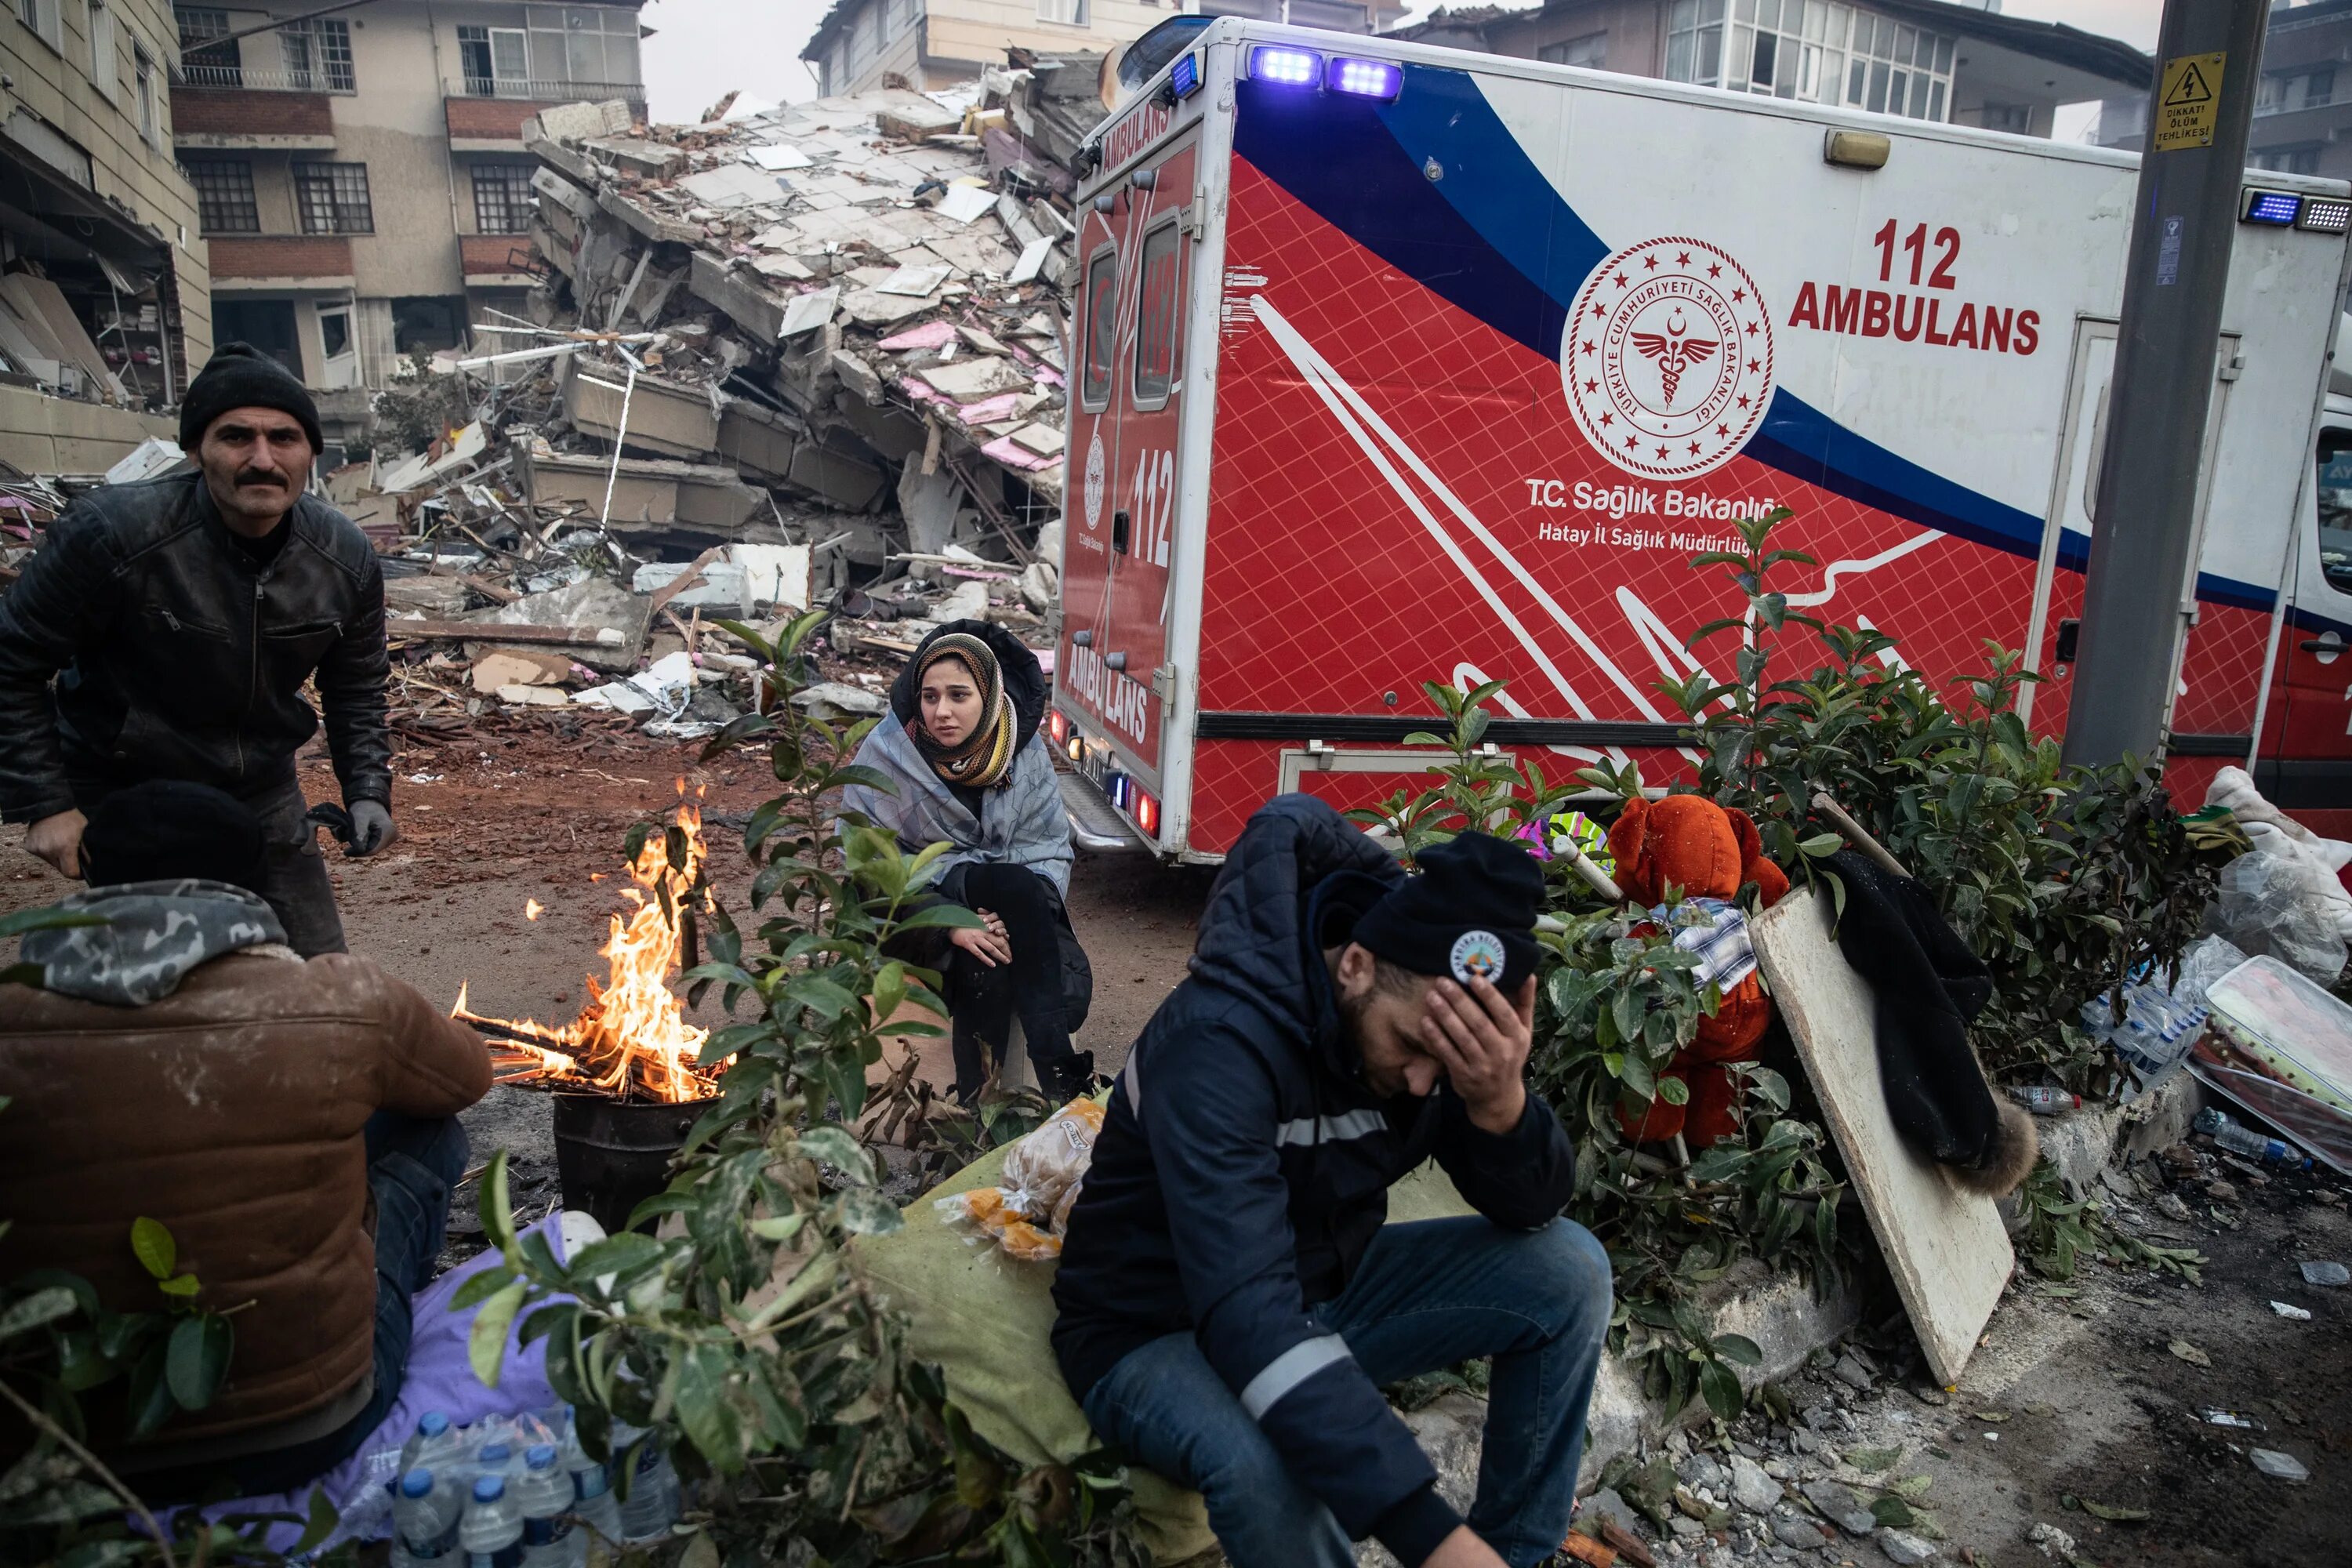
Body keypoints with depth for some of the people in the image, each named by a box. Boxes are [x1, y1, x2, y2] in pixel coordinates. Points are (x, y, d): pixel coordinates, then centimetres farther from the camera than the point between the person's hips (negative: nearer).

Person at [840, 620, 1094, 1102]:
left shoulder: (1024, 748, -3)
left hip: (1001, 905, 3)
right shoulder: (887, 750, -11)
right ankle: (1058, 1073, -31)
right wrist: (948, 923, -25)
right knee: (1014, 884, -32)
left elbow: (1049, 849, 0)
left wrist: (1018, 917, -21)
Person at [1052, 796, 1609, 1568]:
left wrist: (1501, 1104, -33)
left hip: (1325, 1287, 6)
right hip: (1162, 1332, -6)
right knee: (1272, 1464, -38)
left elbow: (1531, 1211, -10)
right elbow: (1246, 1316, -42)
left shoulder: (1428, 1019, -12)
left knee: (1568, 1269, -7)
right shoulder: (1221, 1039, -34)